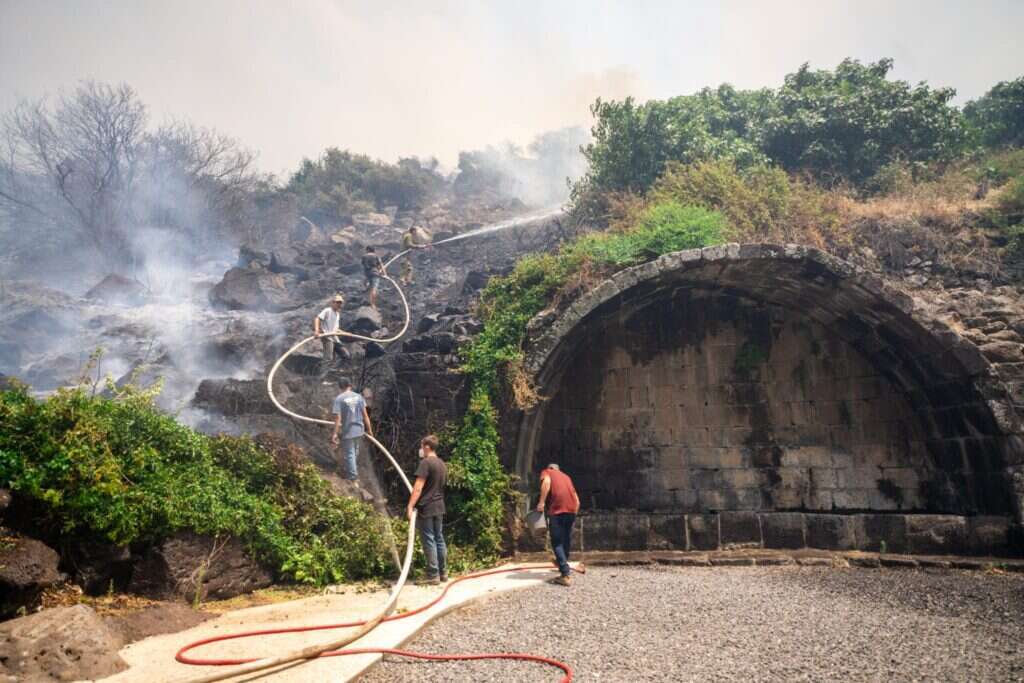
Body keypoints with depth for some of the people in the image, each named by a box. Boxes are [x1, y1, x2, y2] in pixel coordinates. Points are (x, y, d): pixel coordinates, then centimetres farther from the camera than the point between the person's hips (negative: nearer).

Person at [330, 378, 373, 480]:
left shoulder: (339, 399, -14)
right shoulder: (358, 396, -2)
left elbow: (338, 418, -17)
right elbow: (365, 415, 0)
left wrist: (335, 434, -12)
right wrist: (369, 429, 8)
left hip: (348, 431, -5)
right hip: (359, 430, 5)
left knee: (349, 453, 12)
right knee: (355, 451, 24)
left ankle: (352, 474, 21)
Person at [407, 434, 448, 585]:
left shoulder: (426, 462, -13)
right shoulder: (442, 464, 13)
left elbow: (418, 487, -18)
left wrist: (410, 506, -18)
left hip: (426, 508, -8)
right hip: (439, 507, 8)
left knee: (429, 540, -3)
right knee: (439, 539, 12)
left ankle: (433, 575, 0)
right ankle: (443, 572, 17)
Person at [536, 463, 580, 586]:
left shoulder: (546, 472, 16)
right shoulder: (566, 476, 30)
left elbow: (546, 481, -10)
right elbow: (577, 500, 24)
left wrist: (541, 502, -11)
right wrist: (574, 514, 30)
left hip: (557, 509, -5)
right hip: (572, 509, 5)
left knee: (557, 542, -1)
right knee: (566, 540, 22)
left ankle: (566, 575, -8)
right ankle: (562, 563, 38)